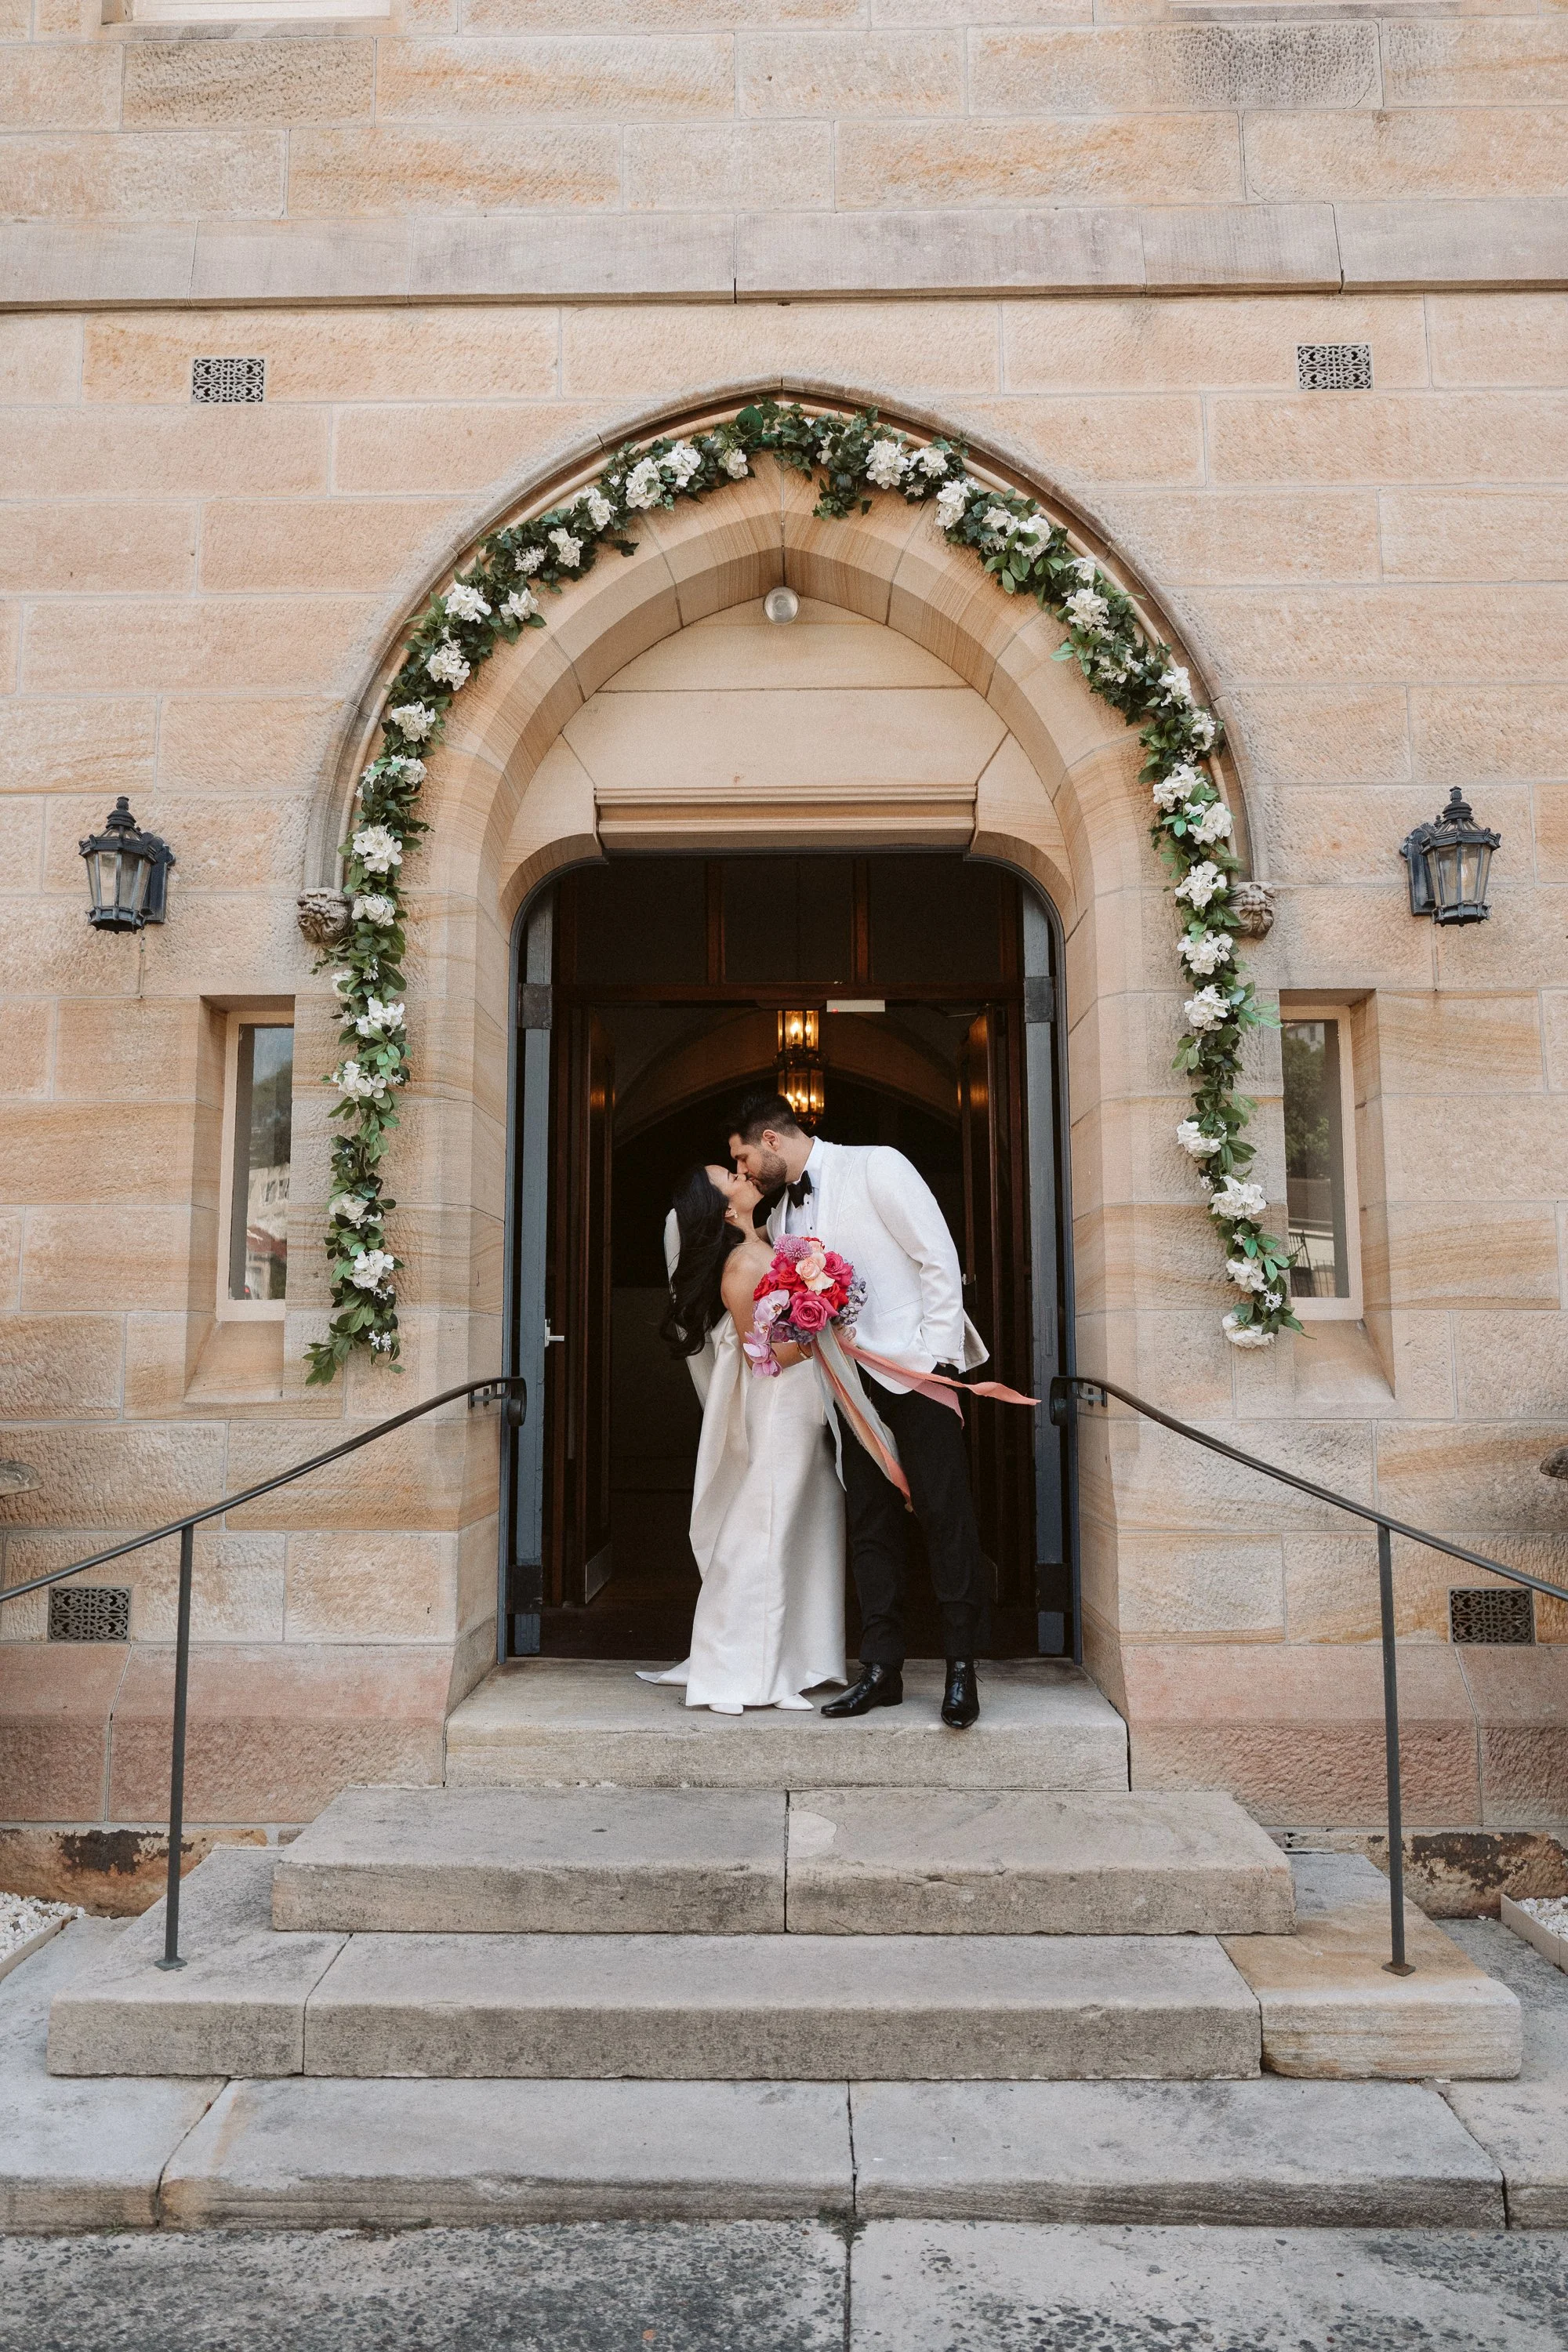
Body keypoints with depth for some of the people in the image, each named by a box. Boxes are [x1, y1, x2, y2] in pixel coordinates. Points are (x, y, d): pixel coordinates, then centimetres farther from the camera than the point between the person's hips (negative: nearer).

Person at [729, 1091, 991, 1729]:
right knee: (869, 1525, 7)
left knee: (944, 1513, -5)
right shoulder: (782, 1217, 15)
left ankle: (961, 1669, 4)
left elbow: (939, 1259, -9)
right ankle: (881, 1669, 14)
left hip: (915, 1366, -6)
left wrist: (935, 1359, -13)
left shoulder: (875, 1166, -6)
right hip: (852, 1381, 7)